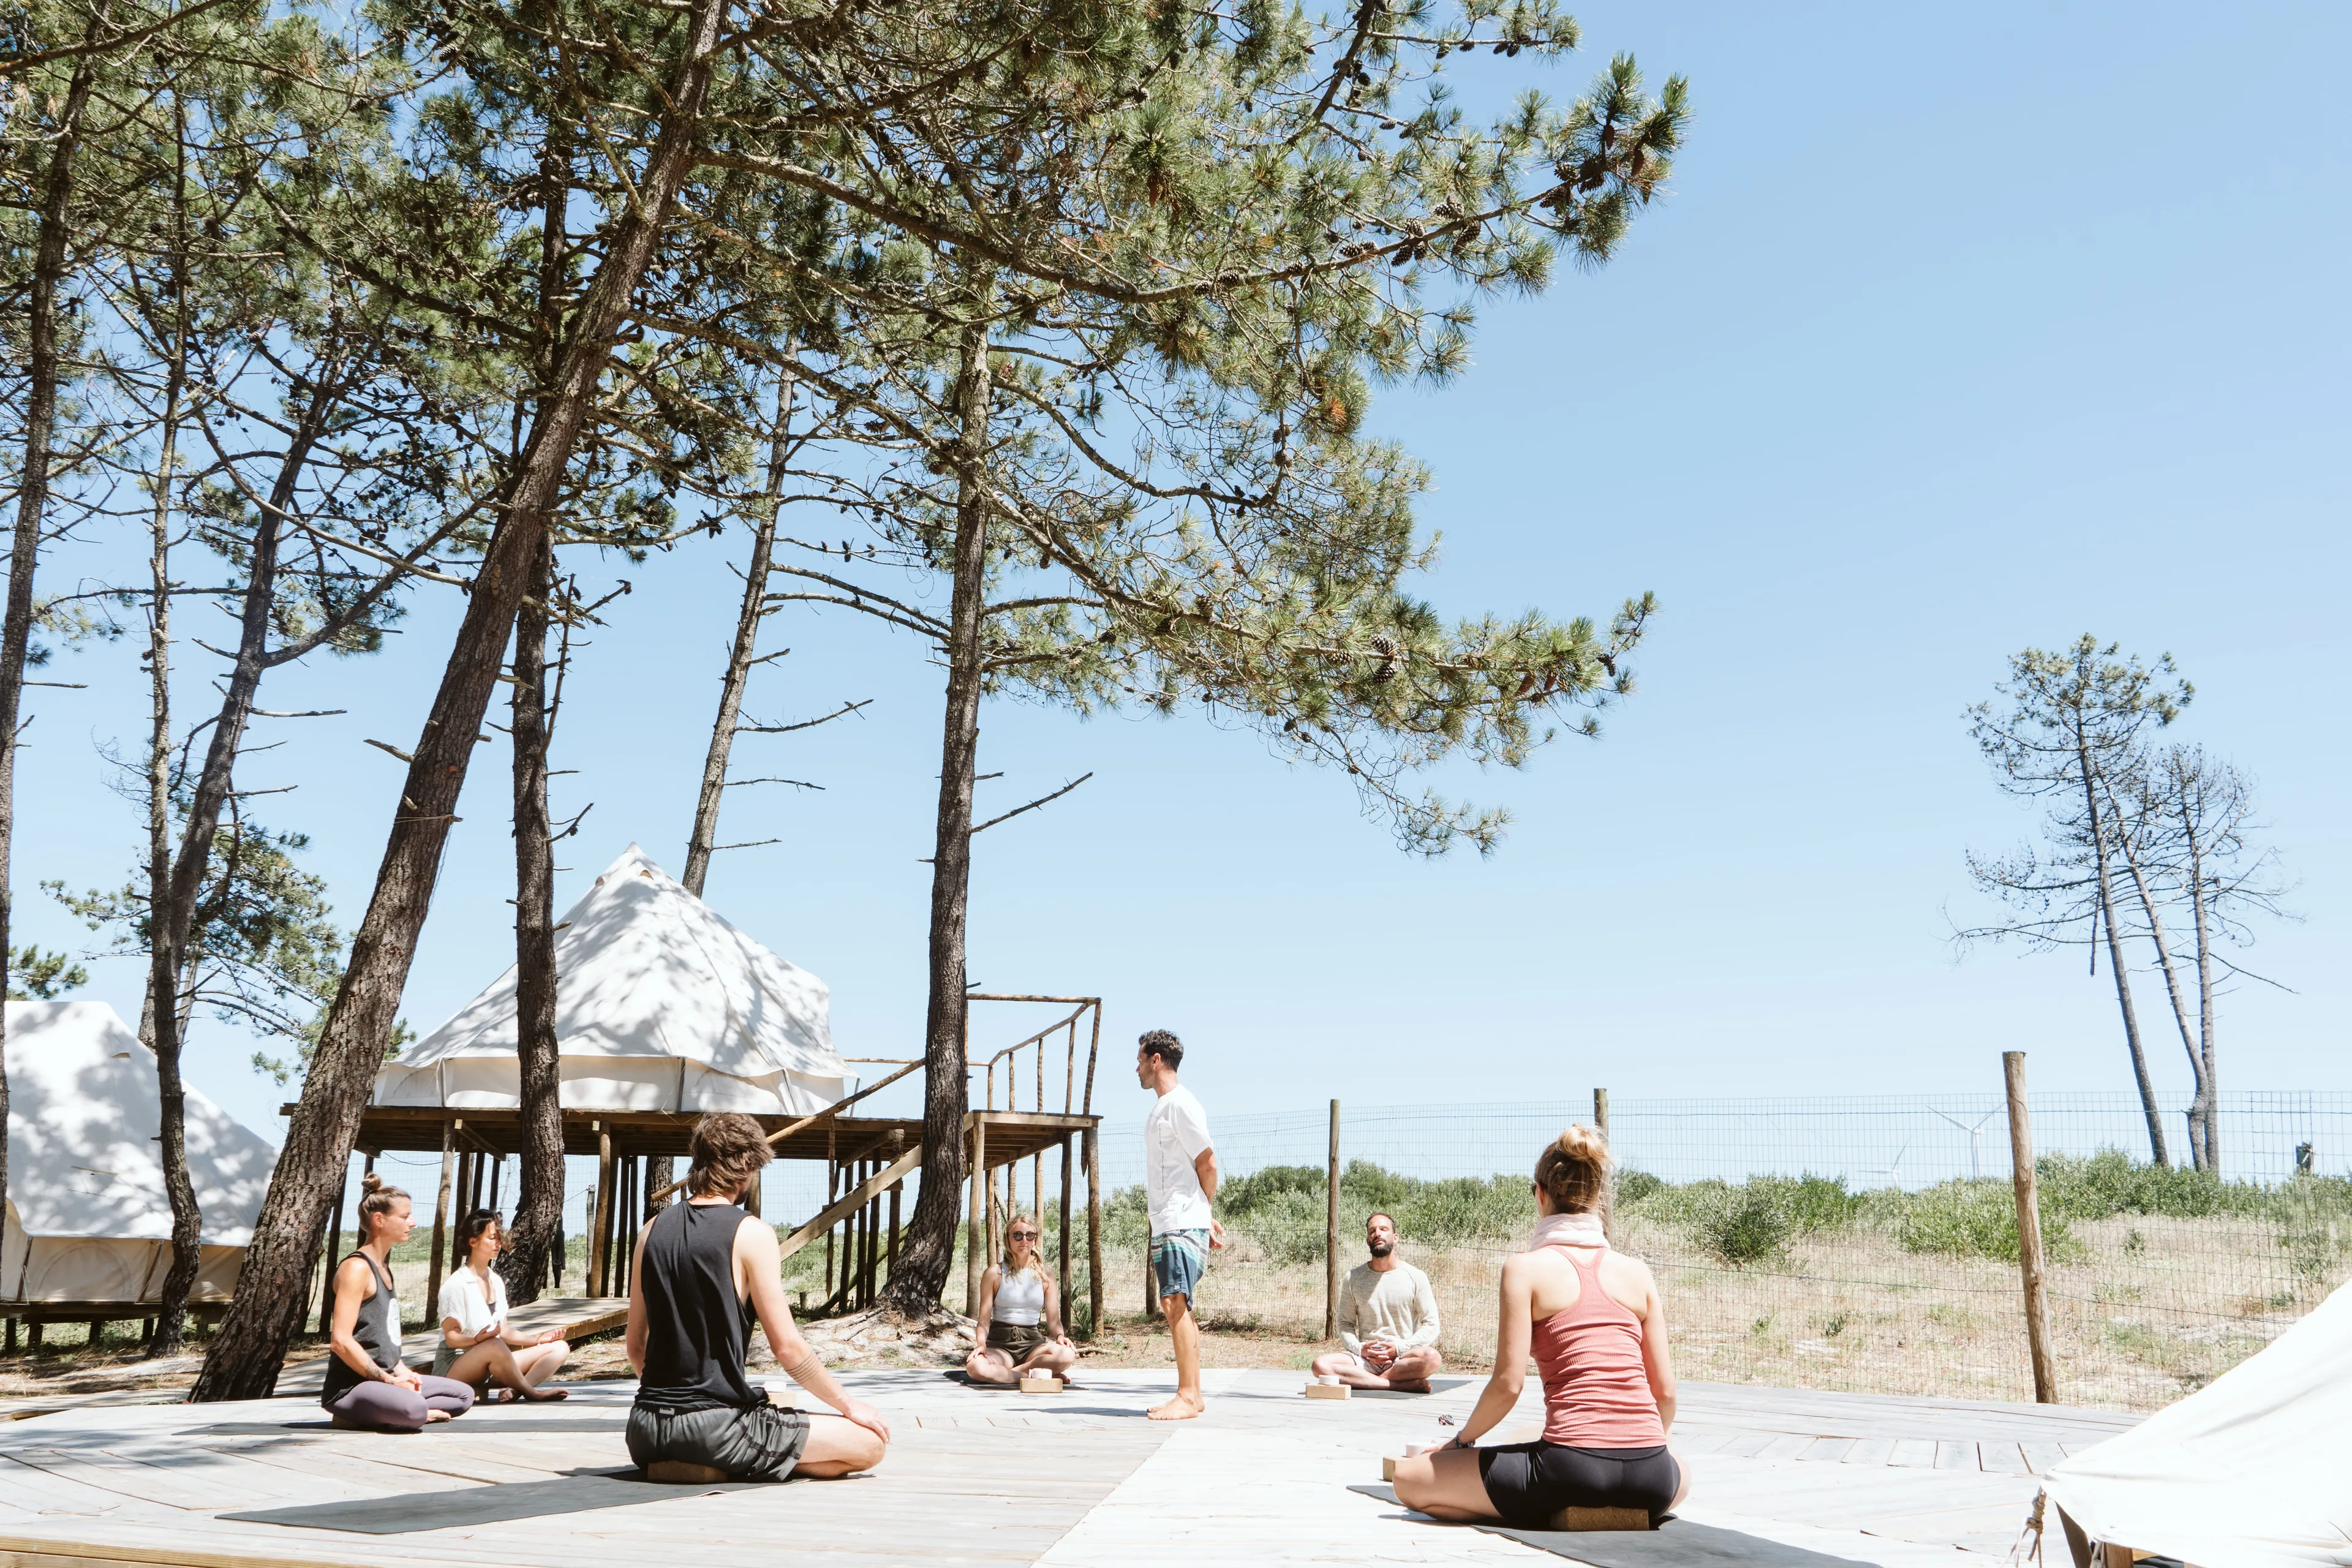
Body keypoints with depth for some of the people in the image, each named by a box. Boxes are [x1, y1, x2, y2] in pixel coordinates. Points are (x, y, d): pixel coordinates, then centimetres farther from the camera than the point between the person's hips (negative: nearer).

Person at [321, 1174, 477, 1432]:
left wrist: (403, 1372, 3)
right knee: (413, 1407, -37)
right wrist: (388, 1380, -18)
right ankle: (352, 1417, -9)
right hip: (350, 1387, -10)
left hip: (384, 1378, 10)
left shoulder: (383, 1267, 16)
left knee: (463, 1395, 10)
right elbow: (341, 1341, -22)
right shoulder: (357, 1268, -13)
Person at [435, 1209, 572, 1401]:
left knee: (560, 1347, -5)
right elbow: (451, 1337, -16)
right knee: (494, 1346, -41)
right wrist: (478, 1340, -35)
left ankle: (515, 1391, -31)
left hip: (492, 1368, 8)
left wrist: (536, 1339, 1)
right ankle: (532, 1393, -22)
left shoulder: (496, 1282, 11)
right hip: (454, 1367, -8)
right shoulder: (456, 1285, -12)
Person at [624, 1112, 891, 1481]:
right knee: (868, 1443, -3)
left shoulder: (652, 1229, 7)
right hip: (714, 1425, -8)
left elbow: (635, 1347, 14)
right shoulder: (751, 1234, -11)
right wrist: (847, 1404, 2)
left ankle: (676, 1464, 12)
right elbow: (787, 1347, -11)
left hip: (646, 1435, 8)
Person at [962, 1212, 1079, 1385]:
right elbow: (984, 1319, 0)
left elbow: (1054, 1321, 8)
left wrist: (1060, 1336, -16)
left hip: (1033, 1343, 2)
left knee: (1067, 1355, -33)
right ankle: (1033, 1375, -23)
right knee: (975, 1367, -37)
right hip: (1000, 1343, -2)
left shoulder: (1045, 1276, 10)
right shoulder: (995, 1273, 4)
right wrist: (981, 1344, -21)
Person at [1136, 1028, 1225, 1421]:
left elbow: (1207, 1161, -11)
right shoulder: (1161, 1108, 19)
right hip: (1167, 1226, 10)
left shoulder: (1181, 1104, -11)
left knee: (1176, 1304, -14)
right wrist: (1205, 1217, 15)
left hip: (1183, 1223, -10)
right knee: (1176, 1308, 10)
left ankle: (1187, 1397, -14)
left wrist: (1204, 1213, 2)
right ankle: (1192, 1394, 15)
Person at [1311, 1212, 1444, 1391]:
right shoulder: (1353, 1278, 9)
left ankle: (1363, 1381, -21)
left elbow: (1431, 1326, 2)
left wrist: (1400, 1348, -12)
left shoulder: (1416, 1277, 3)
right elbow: (1345, 1324, 13)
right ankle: (1403, 1384, -28)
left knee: (1432, 1357, -36)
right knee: (1321, 1365, -28)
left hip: (1403, 1358, -2)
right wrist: (1359, 1348, -8)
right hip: (1365, 1357, 2)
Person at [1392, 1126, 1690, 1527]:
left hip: (1571, 1467, -4)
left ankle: (1554, 1517, 0)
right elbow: (1665, 1392, 11)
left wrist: (1463, 1438, 12)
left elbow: (1508, 1383, -5)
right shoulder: (1637, 1273, 10)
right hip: (1650, 1479, 4)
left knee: (1410, 1479, 8)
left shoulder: (1525, 1268, -1)